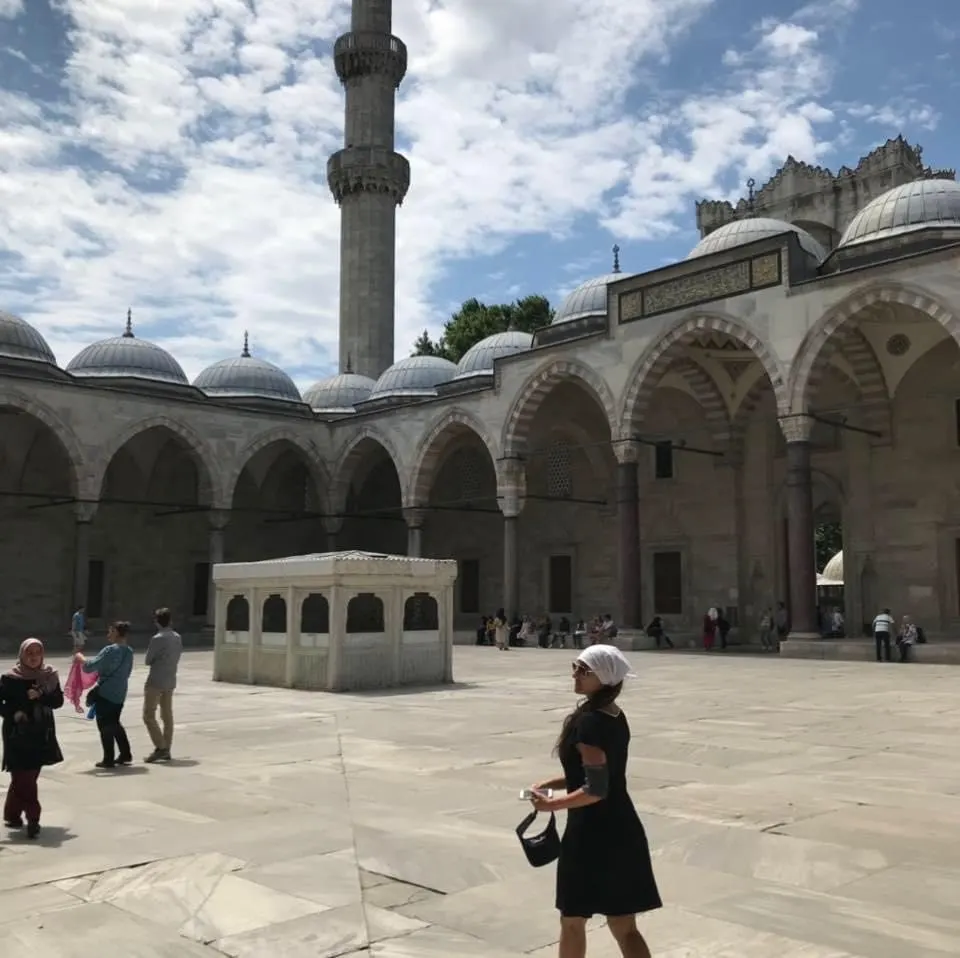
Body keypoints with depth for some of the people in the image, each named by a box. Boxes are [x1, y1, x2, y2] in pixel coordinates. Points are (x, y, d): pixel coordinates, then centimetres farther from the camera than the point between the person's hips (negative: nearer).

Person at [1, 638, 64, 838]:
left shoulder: (49, 676, 2)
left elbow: (58, 700, -2)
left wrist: (40, 695, -19)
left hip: (41, 733, 4)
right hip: (18, 734, -4)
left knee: (27, 777, 12)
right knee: (24, 778, -8)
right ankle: (33, 818, -5)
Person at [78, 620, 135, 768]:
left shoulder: (110, 650, -18)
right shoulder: (129, 652, 7)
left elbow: (89, 667, -18)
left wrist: (81, 658, 1)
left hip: (106, 694, -8)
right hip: (120, 694, 8)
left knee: (105, 726, 3)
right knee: (115, 724, 21)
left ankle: (109, 759, 7)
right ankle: (125, 754, 22)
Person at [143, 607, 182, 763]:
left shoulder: (157, 639, -17)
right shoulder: (177, 637, 4)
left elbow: (147, 661, -9)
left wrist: (156, 661, 8)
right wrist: (166, 663, 5)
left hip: (155, 681, -7)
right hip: (170, 681, 7)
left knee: (149, 716, -1)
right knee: (167, 716, 11)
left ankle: (160, 747, -7)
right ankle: (166, 750, 14)